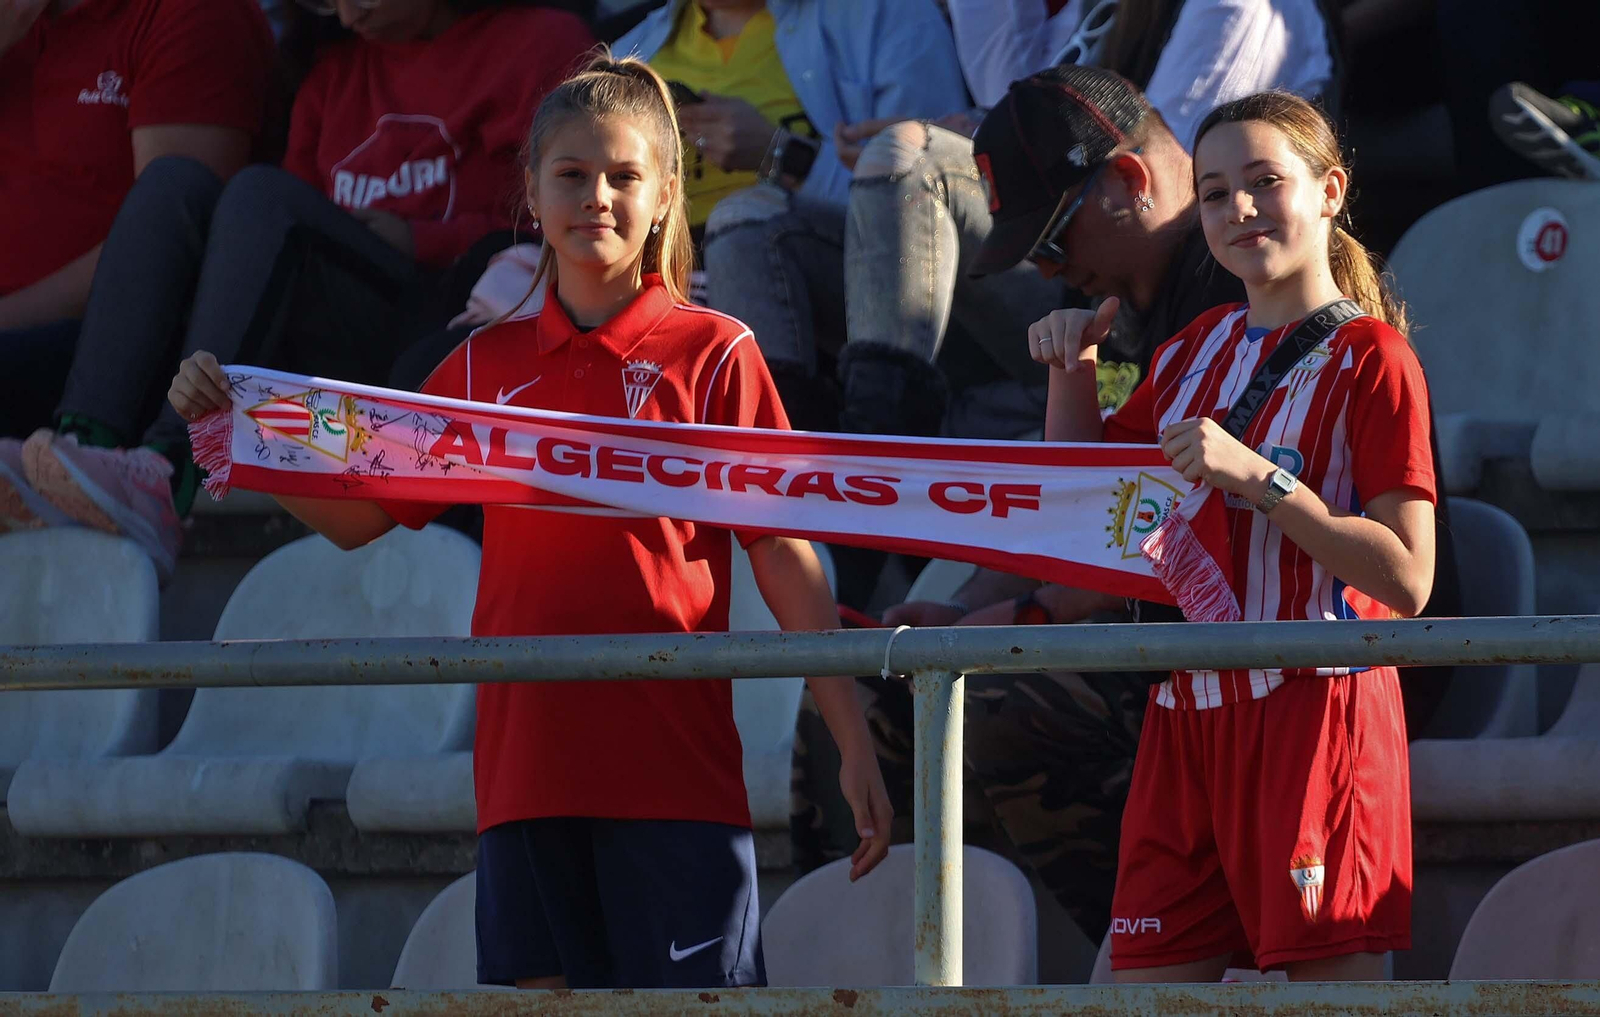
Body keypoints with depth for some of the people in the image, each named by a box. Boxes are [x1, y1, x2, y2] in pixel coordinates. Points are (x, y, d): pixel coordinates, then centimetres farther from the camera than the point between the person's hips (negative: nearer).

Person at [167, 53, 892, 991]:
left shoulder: (712, 353, 2)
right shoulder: (489, 365, 13)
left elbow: (785, 557, 0)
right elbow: (357, 515, 16)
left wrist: (855, 741, -5)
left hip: (675, 764, -3)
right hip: (527, 764, 3)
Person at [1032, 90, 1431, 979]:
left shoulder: (1370, 359, -5)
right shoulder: (1195, 350, 16)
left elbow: (1407, 580, -14)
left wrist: (1259, 478, -20)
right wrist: (1073, 373, 11)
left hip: (1315, 708, -7)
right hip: (1189, 714, 7)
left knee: (1333, 970, -8)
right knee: (1147, 976, 3)